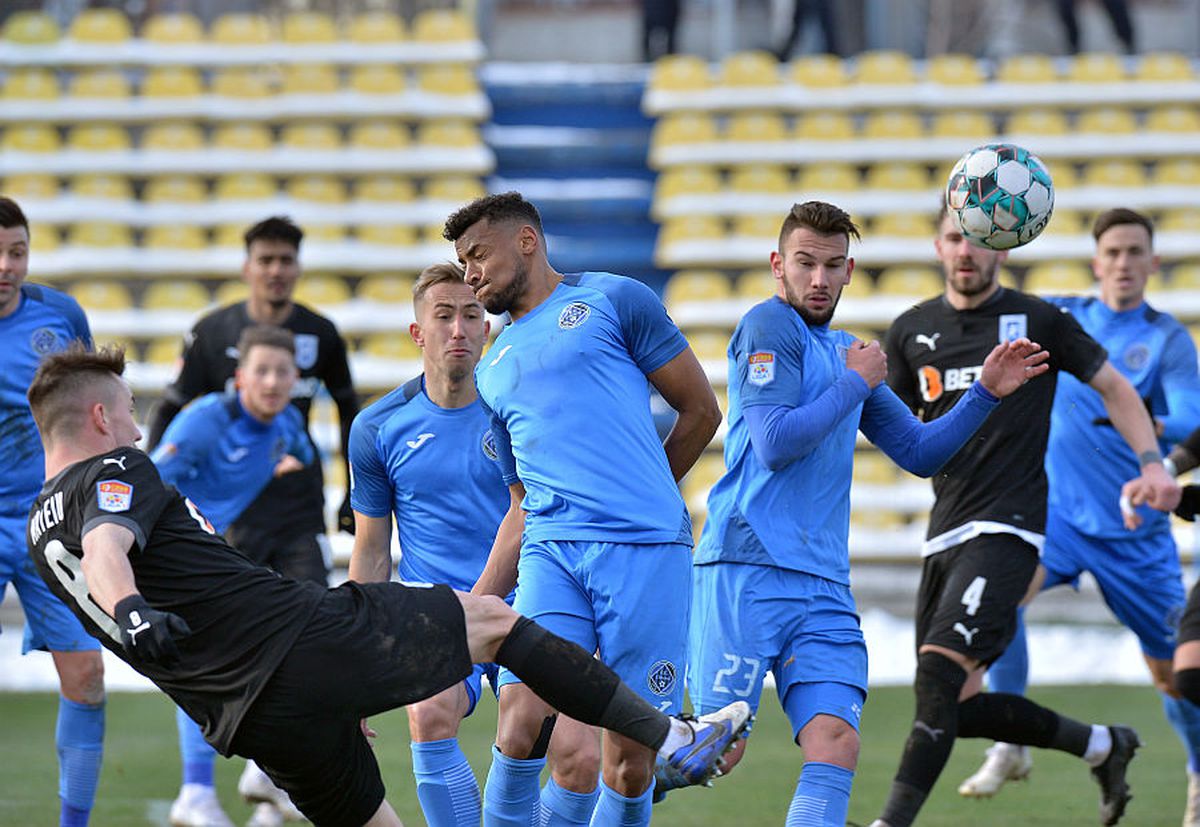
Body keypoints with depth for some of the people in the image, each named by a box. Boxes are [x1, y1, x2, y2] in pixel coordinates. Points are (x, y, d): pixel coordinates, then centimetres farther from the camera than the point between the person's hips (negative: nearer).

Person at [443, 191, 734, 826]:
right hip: (550, 554, 4)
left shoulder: (614, 299, 9)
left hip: (646, 550, -4)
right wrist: (474, 607, 16)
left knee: (630, 762, -5)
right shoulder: (492, 370, 24)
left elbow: (701, 410, 11)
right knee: (520, 723, -17)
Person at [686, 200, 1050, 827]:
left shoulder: (843, 352, 22)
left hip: (824, 583, 7)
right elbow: (775, 443, -14)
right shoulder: (769, 326, -2)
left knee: (835, 744, -12)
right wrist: (857, 383, -4)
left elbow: (919, 451, 27)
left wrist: (986, 393, 15)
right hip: (748, 568, -7)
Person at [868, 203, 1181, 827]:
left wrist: (1151, 464, -5)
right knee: (958, 707, 5)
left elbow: (1114, 388, 8)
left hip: (1007, 529, -6)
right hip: (945, 532, 6)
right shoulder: (911, 331, 10)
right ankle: (1101, 746, 26)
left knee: (939, 672, -22)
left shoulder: (1038, 321, -1)